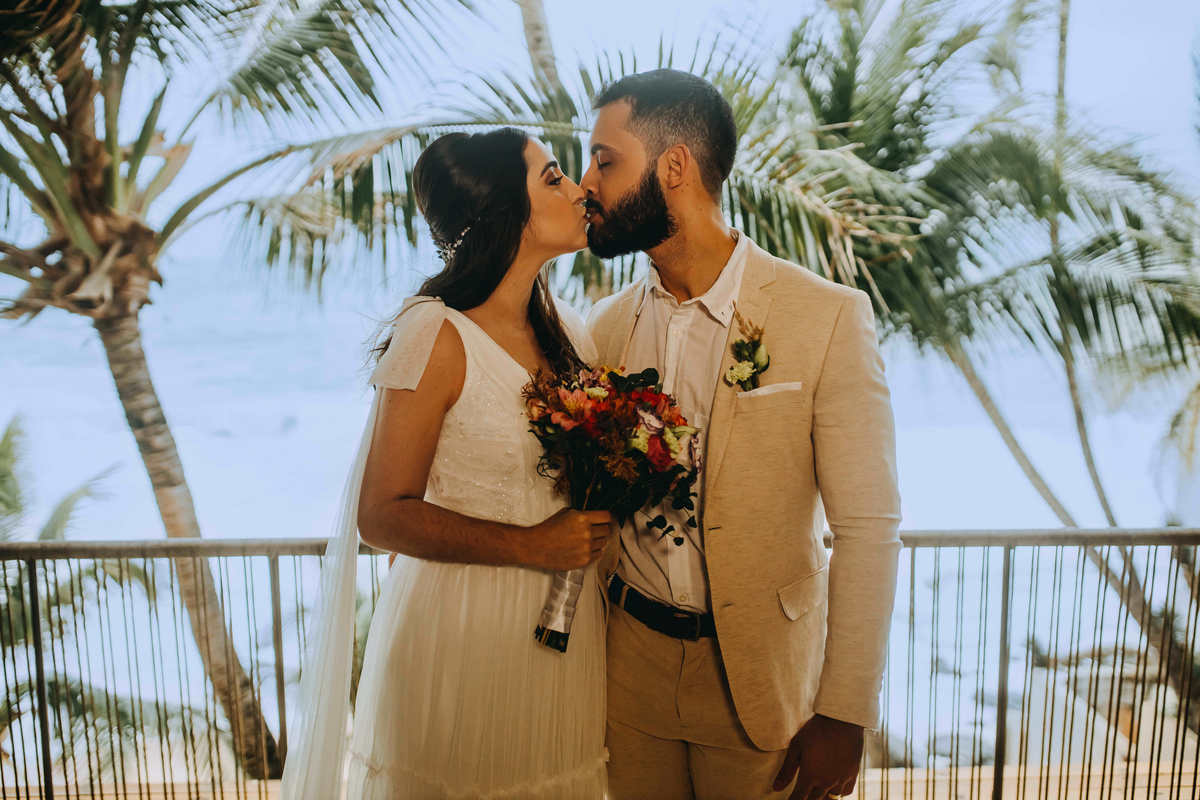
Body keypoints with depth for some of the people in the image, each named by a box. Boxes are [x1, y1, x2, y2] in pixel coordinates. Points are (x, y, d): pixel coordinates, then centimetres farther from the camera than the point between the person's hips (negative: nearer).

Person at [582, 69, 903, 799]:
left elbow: (869, 527, -13)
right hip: (629, 657, 4)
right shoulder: (609, 324, -1)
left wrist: (845, 715, -12)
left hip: (759, 673, -3)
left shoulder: (828, 316, -15)